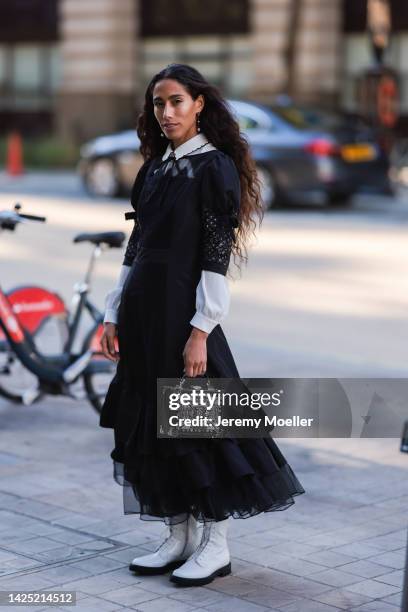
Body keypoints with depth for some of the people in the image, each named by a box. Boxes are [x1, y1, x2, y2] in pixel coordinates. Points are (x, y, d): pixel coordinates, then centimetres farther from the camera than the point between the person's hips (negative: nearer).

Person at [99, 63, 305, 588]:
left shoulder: (216, 167, -7)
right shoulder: (153, 169, 14)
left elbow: (217, 255, -13)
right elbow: (136, 247, 15)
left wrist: (201, 329, -18)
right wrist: (114, 313, 11)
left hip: (183, 309, -7)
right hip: (142, 309, 8)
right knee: (149, 422, 9)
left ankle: (216, 545, 9)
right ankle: (179, 539, 19)